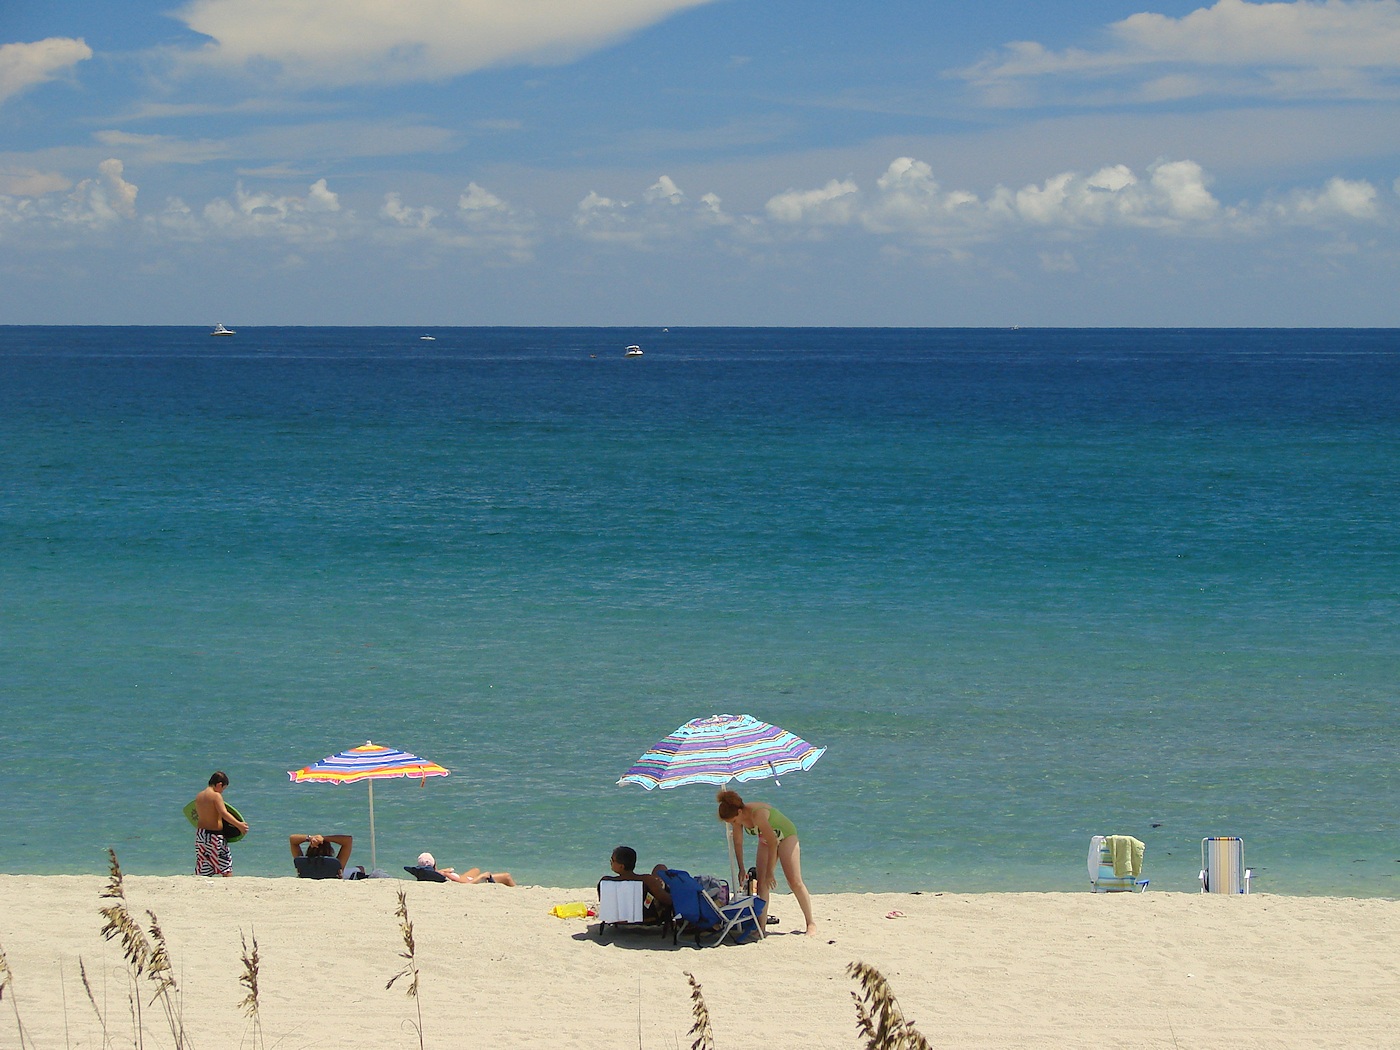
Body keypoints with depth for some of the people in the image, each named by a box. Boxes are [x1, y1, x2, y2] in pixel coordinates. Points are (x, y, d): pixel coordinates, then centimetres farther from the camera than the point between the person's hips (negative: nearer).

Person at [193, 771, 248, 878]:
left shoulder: (198, 796, 8)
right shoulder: (216, 796, -14)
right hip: (214, 835, -7)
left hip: (200, 833, 7)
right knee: (227, 868, 3)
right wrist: (239, 825, -25)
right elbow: (224, 814, -25)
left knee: (202, 870, 10)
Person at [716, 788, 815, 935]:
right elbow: (738, 843, -3)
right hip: (766, 839, 7)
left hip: (785, 836, -7)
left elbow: (773, 843, -33)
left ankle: (811, 924, -3)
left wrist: (769, 873, -28)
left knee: (795, 882, -11)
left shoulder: (757, 814, -38)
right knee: (761, 883, -5)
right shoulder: (737, 818, -16)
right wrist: (741, 870, -4)